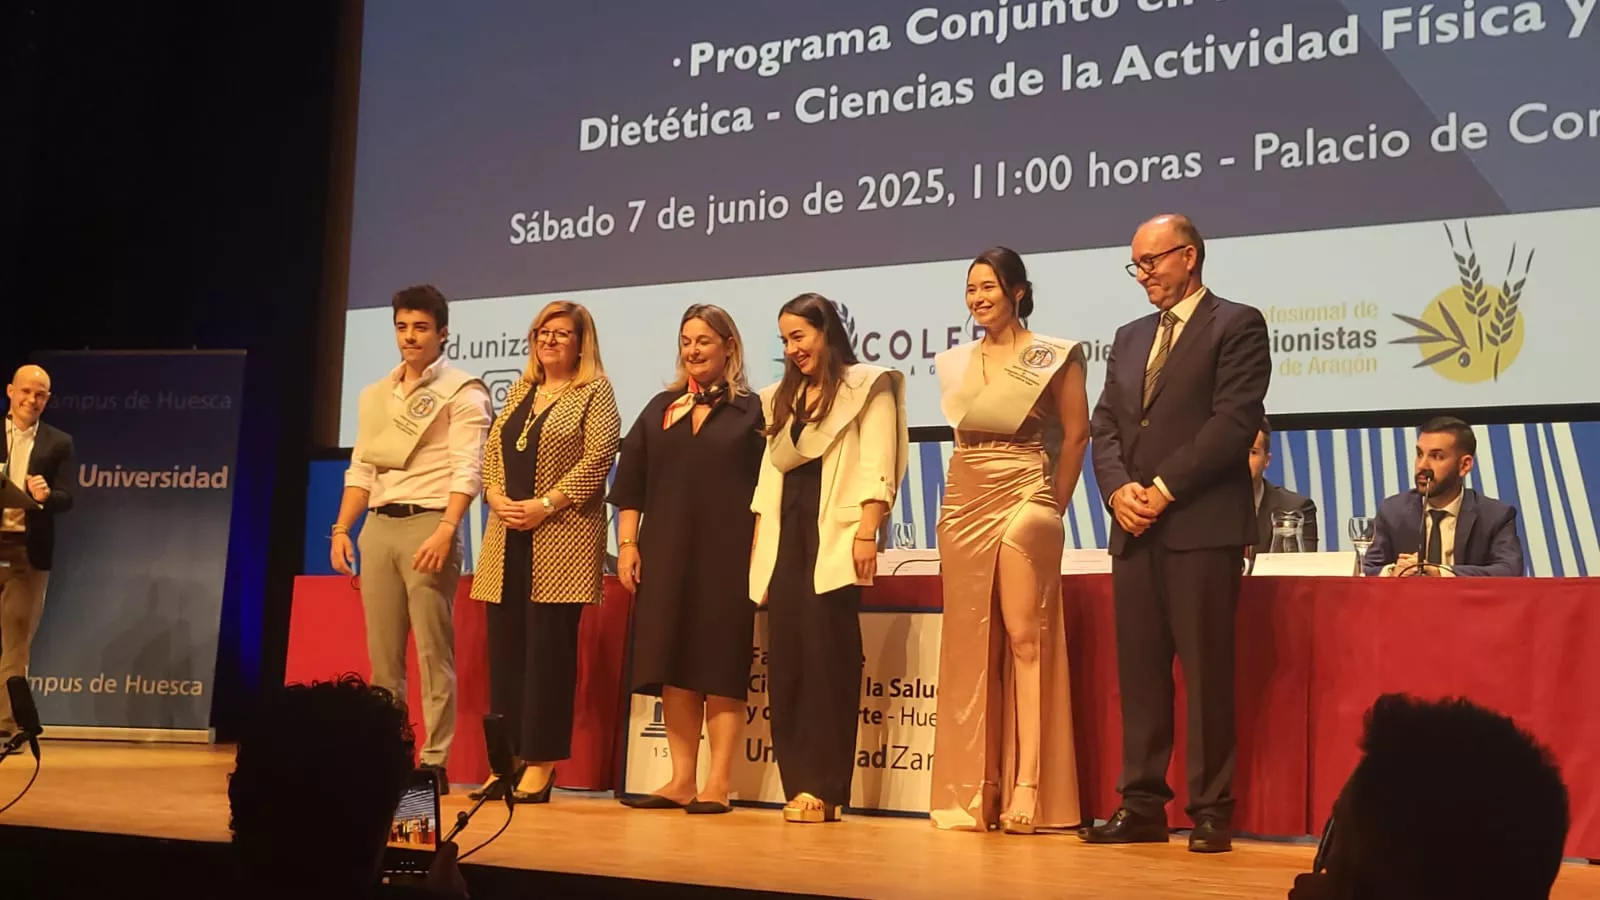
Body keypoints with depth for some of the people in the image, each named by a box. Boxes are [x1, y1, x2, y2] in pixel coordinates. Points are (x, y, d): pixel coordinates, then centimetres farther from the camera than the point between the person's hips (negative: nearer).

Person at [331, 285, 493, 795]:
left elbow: (467, 471, -11)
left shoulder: (462, 392, -2)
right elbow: (360, 470, 19)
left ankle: (434, 763, -3)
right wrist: (341, 529, 9)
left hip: (428, 524, -6)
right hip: (378, 526, 6)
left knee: (433, 651, -6)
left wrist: (445, 531, -21)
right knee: (382, 652, 7)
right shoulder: (374, 395, 18)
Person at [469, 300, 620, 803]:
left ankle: (539, 767, 0)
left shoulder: (594, 392, 0)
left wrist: (545, 504, -16)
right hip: (508, 538, 6)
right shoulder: (519, 391, 19)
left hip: (561, 539, -6)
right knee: (505, 648, 5)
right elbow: (491, 452, 17)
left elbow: (598, 460, -11)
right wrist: (495, 497, -3)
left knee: (549, 651, -5)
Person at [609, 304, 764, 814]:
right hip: (665, 555, 4)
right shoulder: (661, 409, 15)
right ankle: (682, 781, 12)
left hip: (726, 557, -4)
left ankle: (718, 785, 2)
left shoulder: (750, 410, 3)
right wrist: (627, 544, 3)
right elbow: (631, 485, 12)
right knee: (673, 667, 5)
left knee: (720, 667, -2)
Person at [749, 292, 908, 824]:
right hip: (785, 537, 7)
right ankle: (797, 784, 7)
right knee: (785, 657, 3)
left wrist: (867, 532, -17)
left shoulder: (866, 387, 3)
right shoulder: (782, 398, 23)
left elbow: (876, 468, -7)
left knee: (826, 655, -9)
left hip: (833, 535, -6)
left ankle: (824, 788, -6)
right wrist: (759, 543, 13)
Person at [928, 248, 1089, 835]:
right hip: (963, 506, 5)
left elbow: (1076, 434, -1)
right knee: (969, 646, 4)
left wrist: (1055, 506, -1)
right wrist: (964, 493, 12)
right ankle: (973, 792, 9)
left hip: (1023, 504, -5)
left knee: (1024, 637, -10)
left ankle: (1029, 788, -6)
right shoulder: (956, 363, 13)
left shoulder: (1053, 357, -1)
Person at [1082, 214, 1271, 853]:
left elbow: (1235, 421, -10)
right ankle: (1142, 805, 12)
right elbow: (1105, 425, 16)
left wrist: (1165, 488, -12)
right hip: (1135, 530, 6)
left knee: (1206, 671, -4)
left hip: (1203, 527, -6)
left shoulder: (1237, 325, 1)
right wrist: (1119, 488, -3)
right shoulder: (1130, 338, 21)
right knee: (1139, 672, 6)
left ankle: (1211, 811, 3)